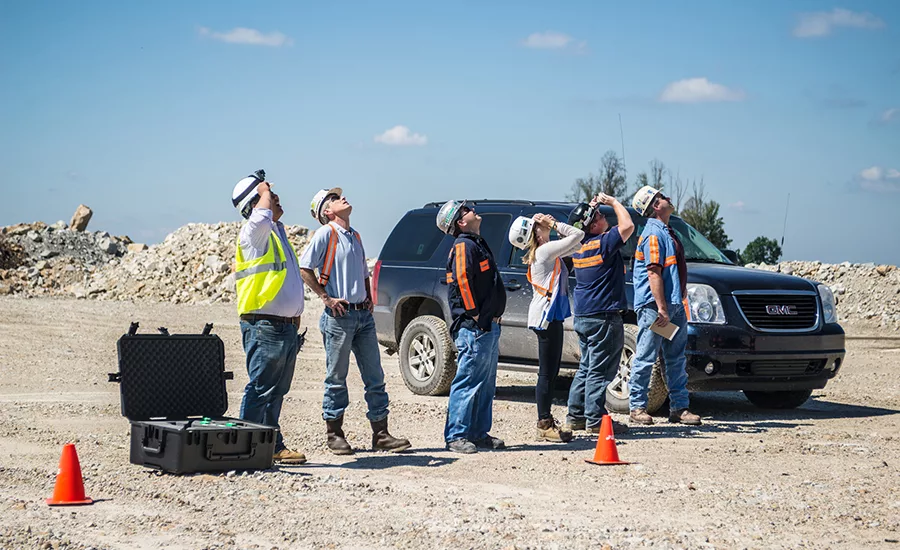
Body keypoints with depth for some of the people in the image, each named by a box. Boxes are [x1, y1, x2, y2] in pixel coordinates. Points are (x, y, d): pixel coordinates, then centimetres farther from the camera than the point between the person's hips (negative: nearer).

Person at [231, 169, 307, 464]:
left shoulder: (277, 230, 19)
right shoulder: (253, 232, -10)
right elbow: (262, 217, -36)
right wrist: (264, 192, -16)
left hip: (287, 326, 9)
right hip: (265, 326, -9)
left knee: (277, 391, 14)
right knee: (260, 390, -8)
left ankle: (274, 446, 20)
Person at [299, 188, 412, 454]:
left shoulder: (355, 236, 18)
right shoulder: (326, 233, -5)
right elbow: (304, 268, -10)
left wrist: (369, 298, 14)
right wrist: (326, 297, -12)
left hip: (363, 314, 7)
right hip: (340, 315, -7)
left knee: (375, 376, 5)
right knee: (337, 377, 0)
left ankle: (381, 434, 9)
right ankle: (334, 434, 10)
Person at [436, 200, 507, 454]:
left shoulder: (477, 243, 19)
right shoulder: (464, 246, -12)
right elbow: (462, 280, -23)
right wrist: (474, 314, -18)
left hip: (489, 326, 10)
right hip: (475, 328, -10)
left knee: (486, 384, 14)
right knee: (468, 382, -8)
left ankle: (479, 433, 21)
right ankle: (456, 436, -4)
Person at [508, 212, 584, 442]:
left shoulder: (547, 252, 14)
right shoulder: (546, 251, -13)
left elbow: (576, 245, 20)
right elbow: (578, 235, -14)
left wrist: (553, 224, 11)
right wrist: (555, 224, -5)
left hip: (550, 315, 10)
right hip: (546, 316, -10)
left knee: (551, 371, 13)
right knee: (547, 372, -7)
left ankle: (546, 422, 19)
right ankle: (544, 425, -5)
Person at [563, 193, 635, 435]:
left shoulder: (578, 245, 8)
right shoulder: (603, 243, -16)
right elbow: (627, 226, -20)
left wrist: (593, 205, 15)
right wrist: (612, 201, -8)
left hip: (582, 316, 9)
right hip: (603, 316, -9)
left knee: (586, 367, 16)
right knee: (600, 370, -5)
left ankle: (575, 416, 18)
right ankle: (595, 420, -4)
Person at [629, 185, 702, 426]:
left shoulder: (666, 232, 19)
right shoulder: (654, 234, -12)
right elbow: (653, 273, -19)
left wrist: (682, 293, 23)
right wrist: (661, 309, -23)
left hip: (674, 305, 10)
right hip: (655, 305, -10)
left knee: (676, 358, 10)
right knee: (646, 358, -3)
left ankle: (679, 407, 14)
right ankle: (637, 407, 2)